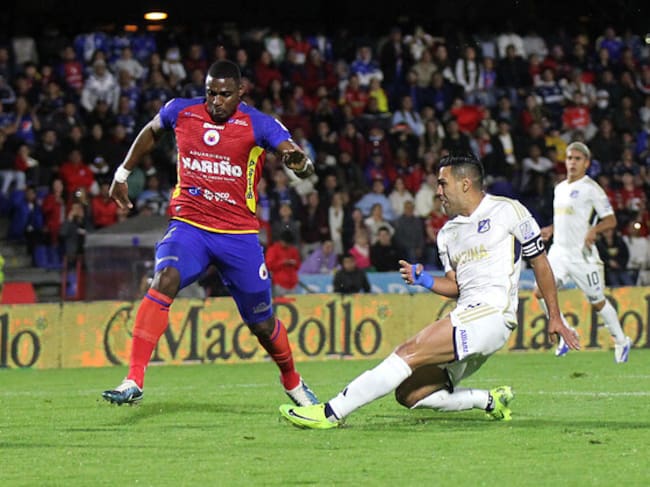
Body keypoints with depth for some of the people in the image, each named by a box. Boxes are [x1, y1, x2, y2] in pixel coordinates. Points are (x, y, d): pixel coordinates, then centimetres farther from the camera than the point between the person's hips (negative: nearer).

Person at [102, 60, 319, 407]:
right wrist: (122, 173, 25)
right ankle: (133, 381, -31)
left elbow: (295, 156, -21)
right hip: (188, 223, 1)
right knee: (164, 281, -29)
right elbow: (150, 132, 23)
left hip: (238, 234, -1)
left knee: (262, 324, 8)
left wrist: (300, 163, -45)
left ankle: (292, 383, 39)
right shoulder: (180, 112, 0)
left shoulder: (258, 125, -8)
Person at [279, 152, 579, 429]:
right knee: (409, 394, -1)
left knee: (409, 353, -22)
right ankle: (491, 400, 8)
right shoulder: (448, 233, 21)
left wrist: (554, 317, 5)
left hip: (492, 314, -9)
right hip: (467, 314, 9)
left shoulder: (508, 211, 2)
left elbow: (540, 263, 7)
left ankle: (332, 412, -27)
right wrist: (425, 280, 1)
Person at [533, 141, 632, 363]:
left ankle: (621, 341, 20)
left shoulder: (590, 188, -7)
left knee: (597, 301, 1)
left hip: (581, 253, -6)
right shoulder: (560, 188, 15)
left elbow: (610, 219, -9)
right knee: (540, 291, -10)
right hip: (559, 251, 6)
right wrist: (551, 229, 13)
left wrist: (594, 230, -26)